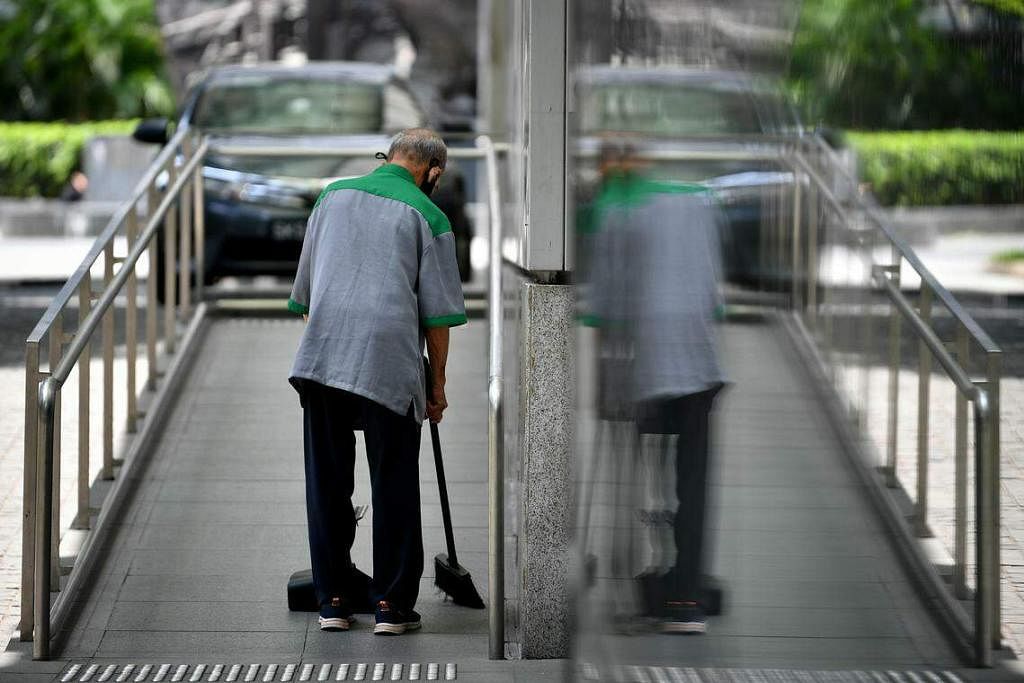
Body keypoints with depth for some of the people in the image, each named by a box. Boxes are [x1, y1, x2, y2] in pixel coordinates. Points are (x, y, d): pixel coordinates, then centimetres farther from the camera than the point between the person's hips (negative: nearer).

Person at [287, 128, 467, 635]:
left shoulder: (334, 195, 16)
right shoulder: (427, 217, 3)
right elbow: (438, 313, 1)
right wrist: (437, 384, 10)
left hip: (319, 358, 3)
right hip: (390, 364, -3)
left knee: (327, 484, 9)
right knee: (394, 487, 5)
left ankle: (332, 601, 11)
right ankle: (392, 605, 5)